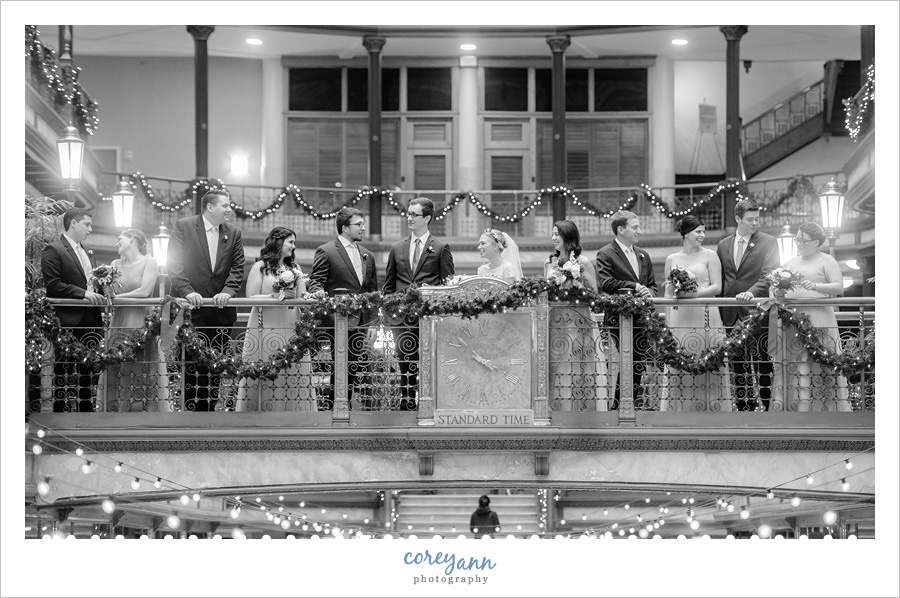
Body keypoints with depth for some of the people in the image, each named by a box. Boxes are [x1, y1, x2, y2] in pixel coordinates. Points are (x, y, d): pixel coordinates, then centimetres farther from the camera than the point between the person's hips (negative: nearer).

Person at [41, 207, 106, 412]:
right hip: (69, 322, -8)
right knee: (64, 373, -4)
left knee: (90, 371, 8)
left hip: (91, 319, 8)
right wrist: (83, 293, -20)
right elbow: (53, 286, -14)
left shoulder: (88, 253, 20)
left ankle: (87, 409, 13)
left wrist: (99, 294, 8)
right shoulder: (53, 250, -6)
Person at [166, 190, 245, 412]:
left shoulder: (233, 233, 11)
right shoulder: (183, 227, 0)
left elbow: (237, 267, 6)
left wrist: (228, 291, -12)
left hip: (221, 310, 4)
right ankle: (191, 409, -1)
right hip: (191, 309, -4)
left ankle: (210, 407, 7)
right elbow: (174, 264, -6)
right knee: (192, 364, -5)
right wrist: (187, 291, -18)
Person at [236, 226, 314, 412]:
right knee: (264, 377, -8)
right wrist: (275, 296, -13)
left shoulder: (295, 269, 17)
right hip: (265, 329, -4)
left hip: (291, 330, 4)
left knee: (294, 374, -4)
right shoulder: (260, 267, 3)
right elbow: (251, 297, -3)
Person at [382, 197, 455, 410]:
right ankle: (406, 406, 8)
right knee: (406, 366, 4)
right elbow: (388, 286, 16)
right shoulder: (397, 249, 15)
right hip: (402, 318, 3)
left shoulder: (441, 248, 5)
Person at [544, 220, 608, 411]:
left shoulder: (583, 263, -1)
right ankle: (558, 410, 4)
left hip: (578, 323, -4)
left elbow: (594, 295, -1)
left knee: (579, 372, -4)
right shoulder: (549, 263, 13)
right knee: (557, 371, 2)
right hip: (554, 323, 4)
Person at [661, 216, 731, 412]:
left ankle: (709, 409, 1)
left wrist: (696, 293, -16)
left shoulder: (709, 256, 5)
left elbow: (717, 287, 0)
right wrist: (667, 322, 7)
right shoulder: (672, 259, 12)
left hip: (705, 316, -2)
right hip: (679, 318, 2)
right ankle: (681, 410, 3)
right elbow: (668, 293, 14)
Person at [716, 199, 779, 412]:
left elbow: (769, 274, -9)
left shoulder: (768, 242, 2)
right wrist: (719, 312, 9)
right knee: (738, 365, 5)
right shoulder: (723, 245, 14)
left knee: (763, 364, -4)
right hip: (731, 314, 4)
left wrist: (752, 292, -26)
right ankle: (743, 408, 10)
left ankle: (767, 407, -2)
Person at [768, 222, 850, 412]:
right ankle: (797, 408, -1)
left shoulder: (827, 261, 4)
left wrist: (816, 286, -20)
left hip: (817, 319, -5)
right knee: (794, 366, -2)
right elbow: (778, 289, 23)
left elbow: (839, 287, -5)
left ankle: (826, 408, -7)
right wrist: (778, 292, 0)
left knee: (820, 365, -9)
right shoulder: (791, 263, 21)